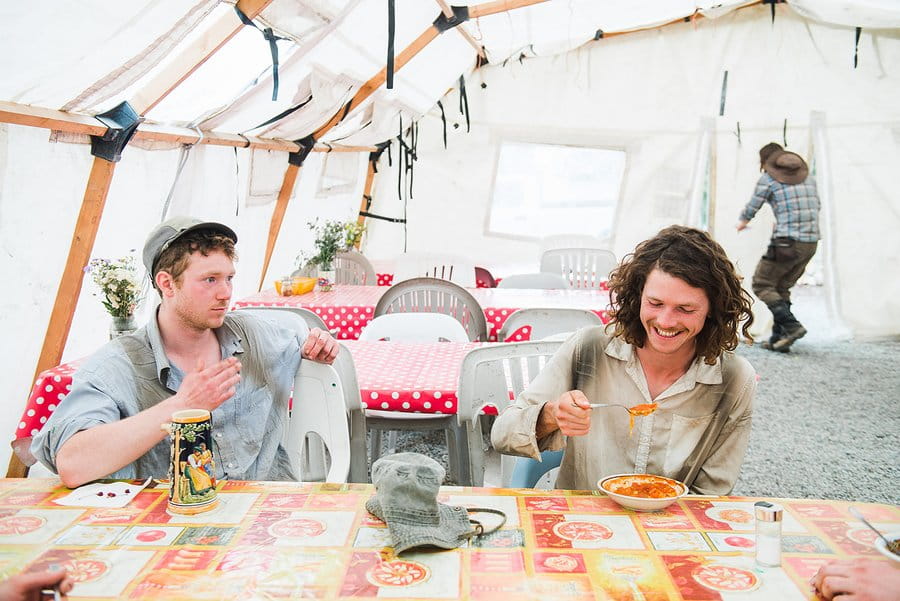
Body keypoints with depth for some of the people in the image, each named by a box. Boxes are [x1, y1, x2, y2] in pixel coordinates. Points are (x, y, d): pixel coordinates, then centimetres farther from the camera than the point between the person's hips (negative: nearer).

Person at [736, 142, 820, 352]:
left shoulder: (768, 179, -2)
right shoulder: (808, 177, 16)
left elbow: (751, 208, 3)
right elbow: (816, 207, 26)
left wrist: (742, 222, 25)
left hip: (787, 242, -7)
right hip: (811, 242, 7)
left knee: (762, 284, 5)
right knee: (782, 288, 16)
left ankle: (791, 325, -10)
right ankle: (779, 339, 12)